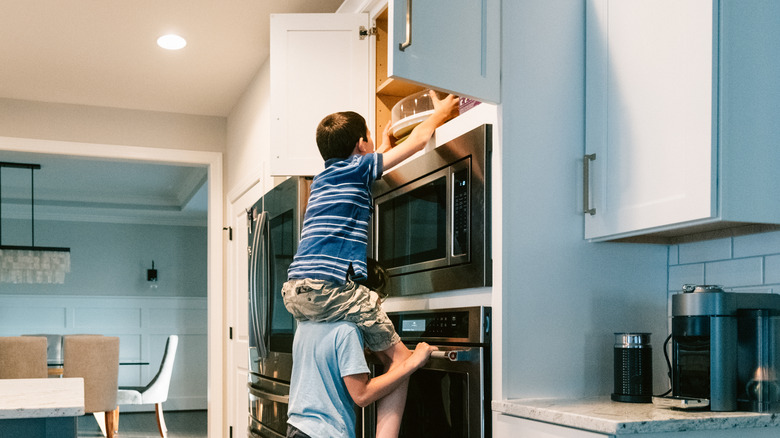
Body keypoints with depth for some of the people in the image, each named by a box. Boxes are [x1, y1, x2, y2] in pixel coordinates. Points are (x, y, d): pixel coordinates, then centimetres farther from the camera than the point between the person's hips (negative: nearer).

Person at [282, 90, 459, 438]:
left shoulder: (323, 179, 24)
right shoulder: (356, 167, 3)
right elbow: (417, 141, 9)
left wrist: (383, 150, 59)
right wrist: (439, 113, 26)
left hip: (294, 292, 9)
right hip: (328, 288, -9)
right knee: (399, 358, -1)